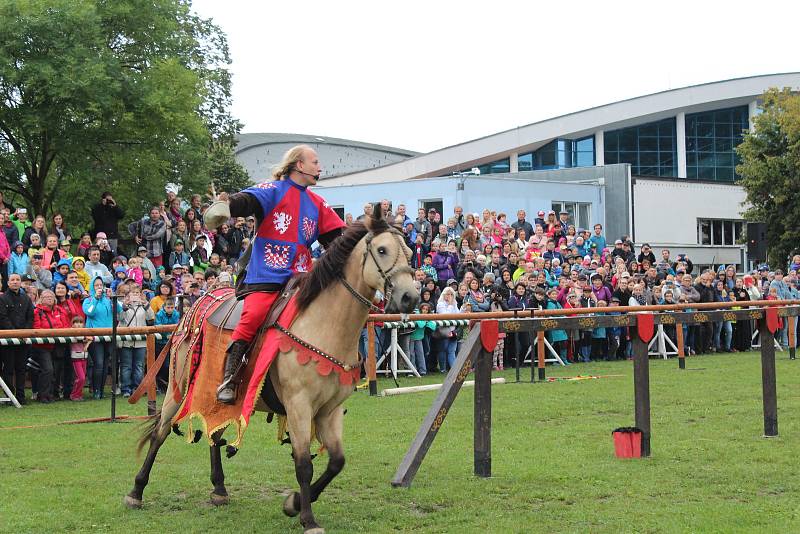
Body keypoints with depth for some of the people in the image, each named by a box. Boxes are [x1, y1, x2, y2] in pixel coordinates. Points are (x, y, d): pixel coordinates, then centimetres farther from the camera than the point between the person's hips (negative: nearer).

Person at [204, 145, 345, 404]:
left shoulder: (317, 204, 19)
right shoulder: (273, 191, 1)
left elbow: (337, 237, 21)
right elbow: (247, 201, -18)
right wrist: (226, 205, -38)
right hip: (265, 276, -6)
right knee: (253, 315, -25)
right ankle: (229, 378, -16)